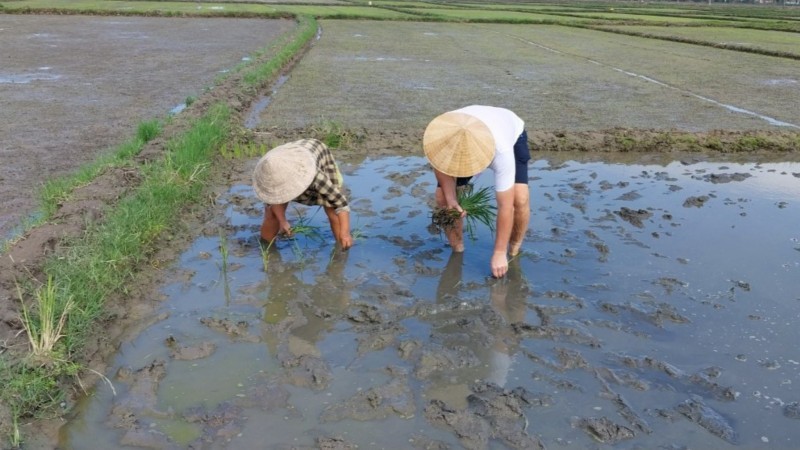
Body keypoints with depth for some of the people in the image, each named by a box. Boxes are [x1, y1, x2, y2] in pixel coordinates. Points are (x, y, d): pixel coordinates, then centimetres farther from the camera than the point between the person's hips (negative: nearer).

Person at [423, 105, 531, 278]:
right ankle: (457, 251, 10)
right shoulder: (442, 134, -39)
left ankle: (514, 252, 1)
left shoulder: (502, 150, -47)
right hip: (462, 145, 3)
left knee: (520, 199, -25)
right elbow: (440, 161, -13)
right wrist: (450, 197, -25)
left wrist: (499, 253, -32)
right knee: (442, 198, -13)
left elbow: (505, 206, -39)